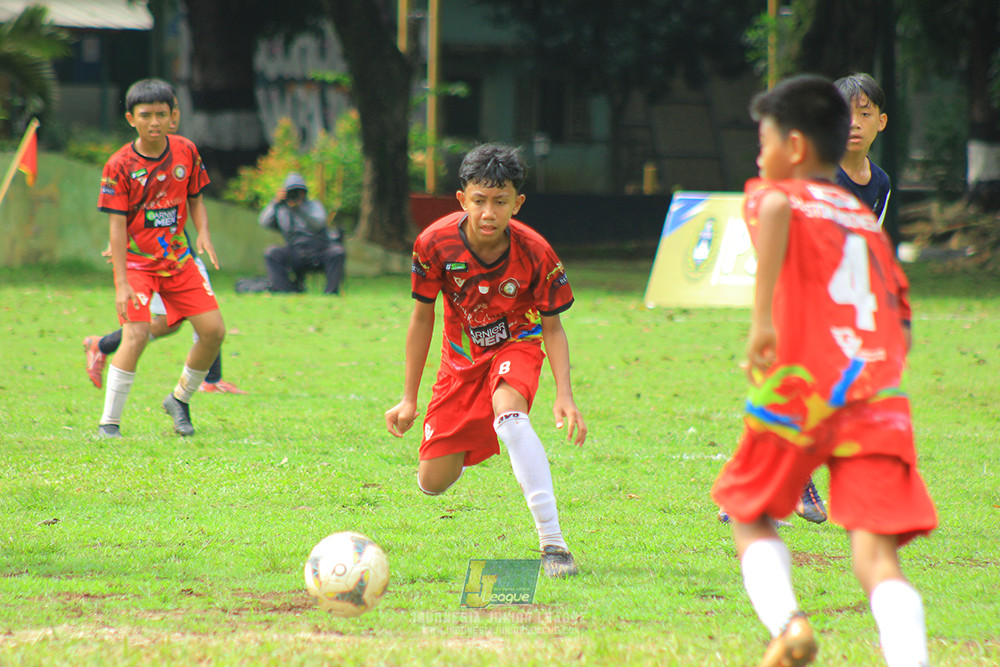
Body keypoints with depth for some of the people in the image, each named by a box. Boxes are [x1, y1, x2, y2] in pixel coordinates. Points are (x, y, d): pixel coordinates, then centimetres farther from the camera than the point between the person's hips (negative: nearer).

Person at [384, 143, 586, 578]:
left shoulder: (534, 253, -24)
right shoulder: (435, 244, -22)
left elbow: (552, 327, -11)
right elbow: (422, 317, -6)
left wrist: (565, 396, -25)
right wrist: (409, 399, -4)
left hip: (516, 345, -3)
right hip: (462, 357, 3)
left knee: (508, 410, -39)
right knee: (432, 484, -1)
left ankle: (552, 542, -39)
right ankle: (466, 446, 40)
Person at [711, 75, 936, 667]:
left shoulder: (776, 194, 9)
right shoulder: (868, 222, 25)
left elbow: (777, 208, -19)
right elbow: (901, 327, 22)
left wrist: (762, 316, -22)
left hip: (799, 392, -3)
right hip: (879, 396, 3)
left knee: (749, 514, 19)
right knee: (877, 556, -5)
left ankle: (785, 619, -7)